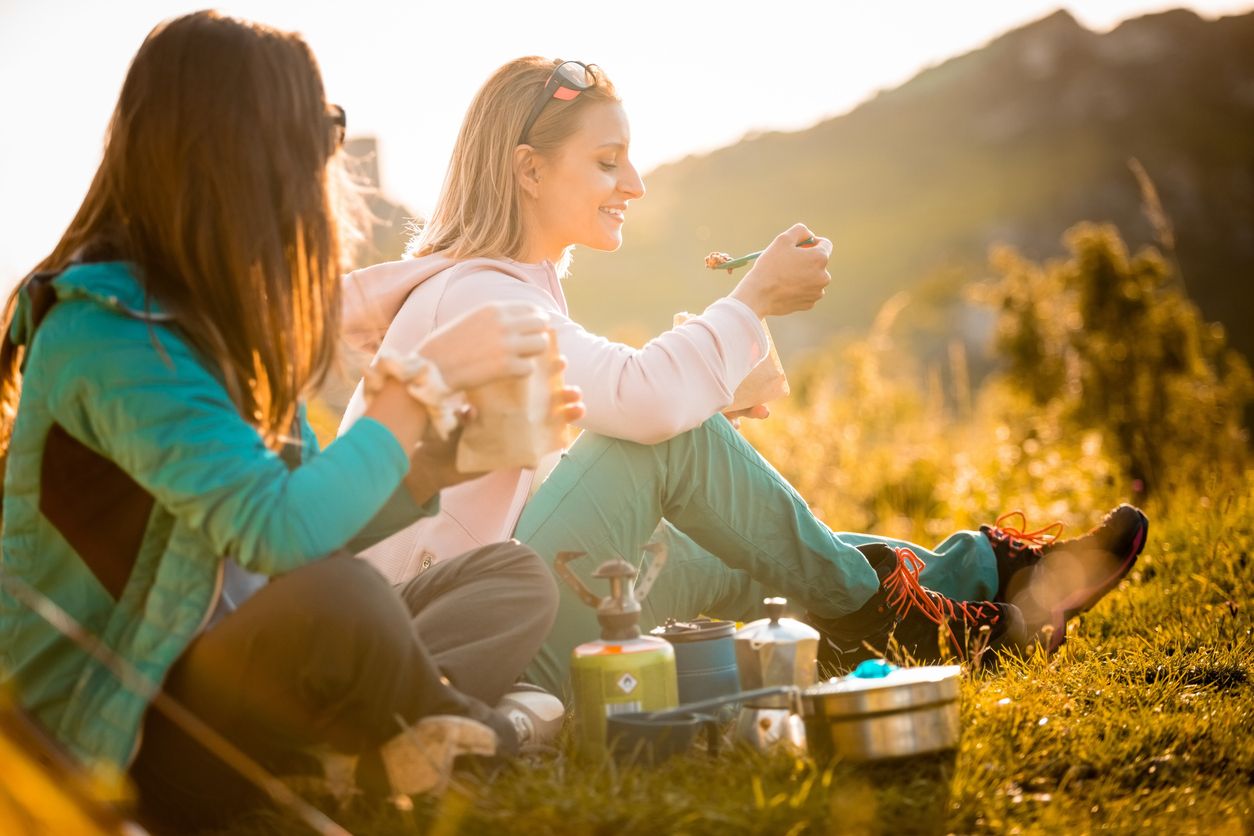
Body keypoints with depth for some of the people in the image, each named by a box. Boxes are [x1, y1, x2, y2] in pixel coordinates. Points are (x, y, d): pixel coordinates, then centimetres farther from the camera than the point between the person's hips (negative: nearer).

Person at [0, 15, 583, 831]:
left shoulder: (226, 314, 7)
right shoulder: (108, 330, -21)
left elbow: (320, 517, 11)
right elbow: (280, 531, -33)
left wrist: (456, 446, -3)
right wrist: (427, 376, -23)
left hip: (225, 681, 9)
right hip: (116, 737, -9)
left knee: (515, 578, 5)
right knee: (338, 598, -37)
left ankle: (366, 749, -18)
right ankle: (481, 751, -7)